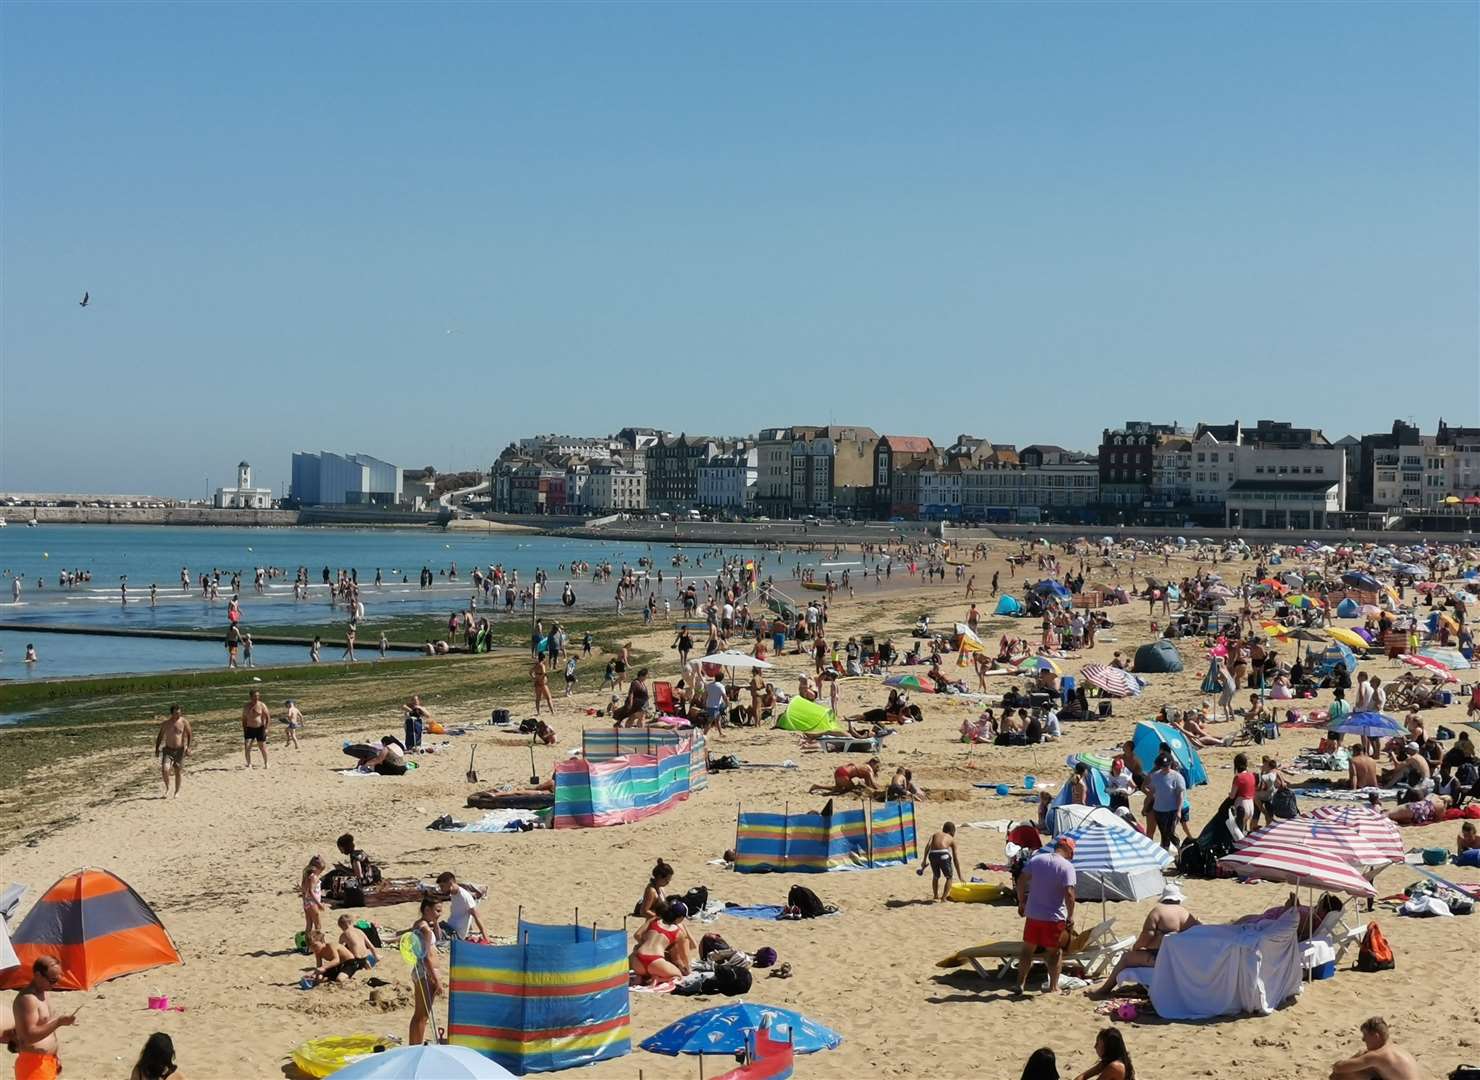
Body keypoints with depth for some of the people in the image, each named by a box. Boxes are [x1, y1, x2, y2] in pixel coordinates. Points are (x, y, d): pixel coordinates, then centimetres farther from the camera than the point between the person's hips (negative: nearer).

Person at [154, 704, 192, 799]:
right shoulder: (165, 724, -1)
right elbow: (160, 736, 11)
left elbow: (189, 734, 1)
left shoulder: (184, 722, -4)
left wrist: (188, 746, -10)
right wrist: (157, 748, 4)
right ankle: (167, 788, 7)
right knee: (165, 770, -17)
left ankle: (177, 792, 23)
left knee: (177, 772, 5)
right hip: (167, 750, 0)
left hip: (179, 750, 0)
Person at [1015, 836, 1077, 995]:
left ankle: (1021, 984, 18)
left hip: (1033, 914, 4)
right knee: (1055, 952, 11)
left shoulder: (1036, 859, 1)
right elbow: (1069, 893, -19)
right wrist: (1070, 917, -11)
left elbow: (1021, 881, 2)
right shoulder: (1067, 866, -13)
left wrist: (1021, 902, 13)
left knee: (1027, 949, 15)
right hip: (1054, 917, -4)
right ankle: (1053, 987, 13)